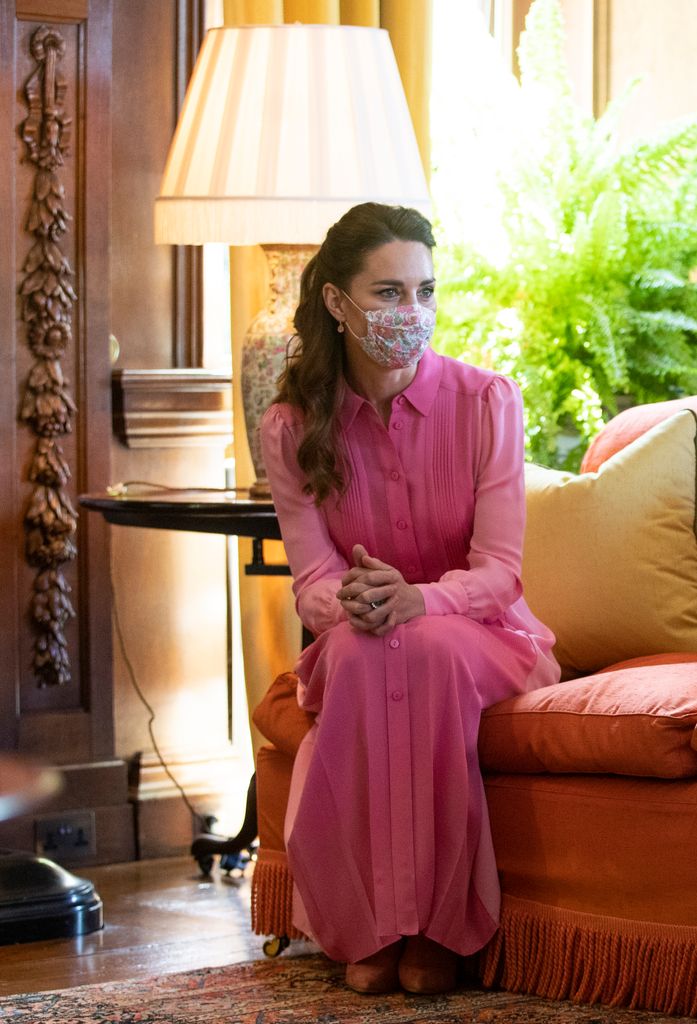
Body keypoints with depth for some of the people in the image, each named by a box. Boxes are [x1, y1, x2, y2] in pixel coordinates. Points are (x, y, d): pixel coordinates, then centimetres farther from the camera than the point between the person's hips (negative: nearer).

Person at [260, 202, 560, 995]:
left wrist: (416, 599, -34)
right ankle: (371, 928, -28)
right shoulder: (292, 428, -3)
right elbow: (311, 579, -6)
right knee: (358, 645, -35)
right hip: (353, 651, 1)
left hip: (481, 638, -1)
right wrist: (351, 602, -31)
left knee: (430, 645, -37)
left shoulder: (486, 401, -8)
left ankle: (438, 928, -28)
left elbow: (497, 570, -12)